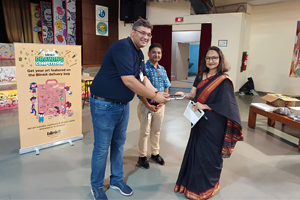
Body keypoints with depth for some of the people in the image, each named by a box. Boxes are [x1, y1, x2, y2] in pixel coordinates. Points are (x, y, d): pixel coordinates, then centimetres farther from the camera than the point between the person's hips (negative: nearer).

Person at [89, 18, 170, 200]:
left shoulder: (139, 53, 10)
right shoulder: (122, 47, -21)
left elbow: (143, 78, 13)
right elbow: (129, 81, -28)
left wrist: (157, 94, -3)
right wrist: (154, 96, -21)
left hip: (123, 104, 9)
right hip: (104, 105, -9)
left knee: (119, 144, 18)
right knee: (102, 148, 5)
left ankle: (117, 180, 36)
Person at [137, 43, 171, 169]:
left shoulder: (162, 70, 7)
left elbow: (166, 88, 9)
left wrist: (162, 102, -5)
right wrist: (148, 105, -17)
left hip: (160, 105, 5)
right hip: (146, 105, -5)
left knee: (156, 131, 17)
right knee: (145, 132, 7)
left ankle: (155, 153, 35)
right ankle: (142, 156, 24)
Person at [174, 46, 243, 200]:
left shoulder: (224, 80, -11)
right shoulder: (201, 77, 8)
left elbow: (225, 105, -14)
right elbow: (193, 95, 3)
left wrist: (204, 106, -23)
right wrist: (184, 95, -17)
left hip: (214, 124, -6)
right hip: (199, 121, 6)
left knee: (209, 154, 5)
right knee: (196, 151, 13)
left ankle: (208, 187, 28)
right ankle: (193, 182, 34)